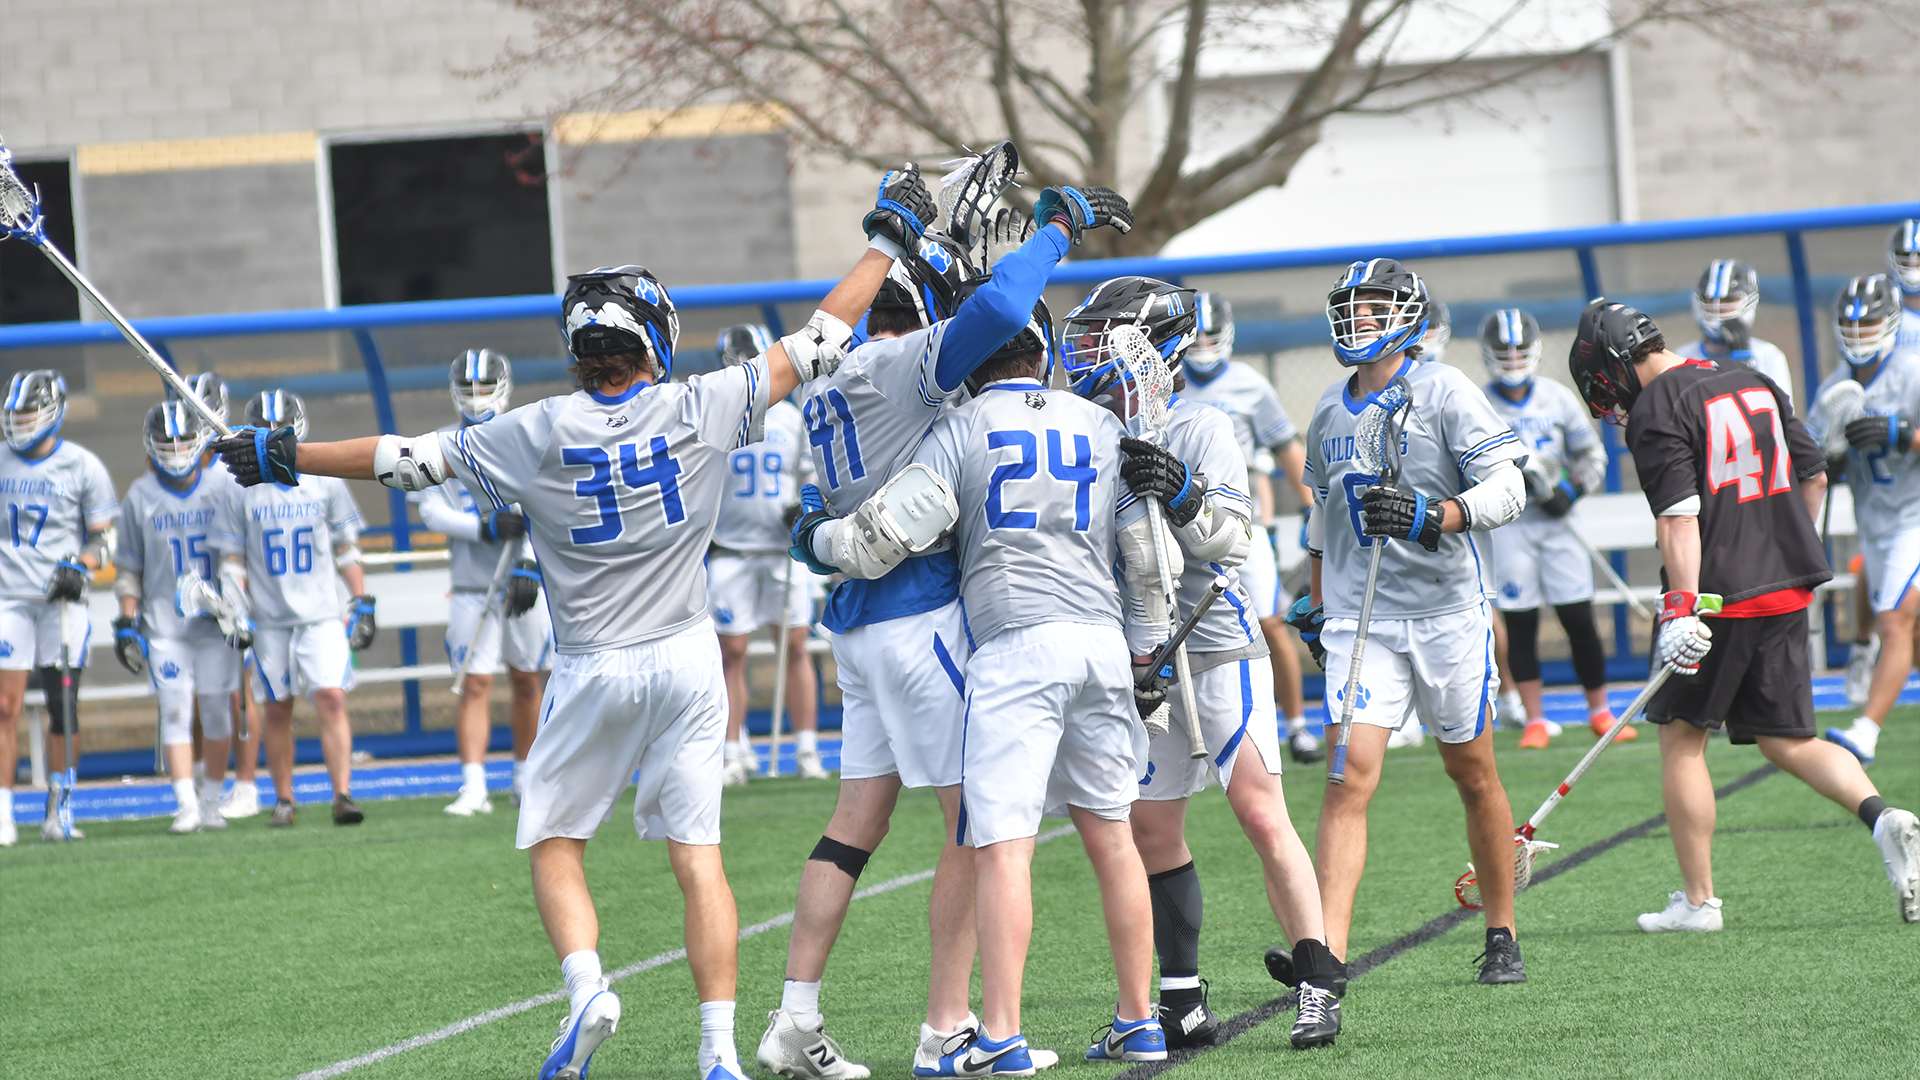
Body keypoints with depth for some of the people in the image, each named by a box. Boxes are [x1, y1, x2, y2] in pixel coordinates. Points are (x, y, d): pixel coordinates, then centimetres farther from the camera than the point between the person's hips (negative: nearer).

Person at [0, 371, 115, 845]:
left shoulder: (82, 467, 1)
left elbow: (105, 538, 4)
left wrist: (79, 567, -13)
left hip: (62, 600, -2)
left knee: (63, 708, 0)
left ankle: (57, 811, 8)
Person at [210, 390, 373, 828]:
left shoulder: (324, 483, 4)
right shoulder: (242, 491, 2)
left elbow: (346, 549, 10)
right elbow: (232, 559, 5)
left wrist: (362, 603, 6)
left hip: (321, 615, -1)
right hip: (269, 621, 1)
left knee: (332, 699, -13)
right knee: (278, 710, 6)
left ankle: (343, 794, -13)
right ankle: (283, 800, 18)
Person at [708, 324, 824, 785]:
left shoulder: (790, 418, 8)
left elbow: (808, 478, 14)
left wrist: (803, 509, -5)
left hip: (782, 549, 2)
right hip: (731, 551, -2)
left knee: (795, 647, 0)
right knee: (732, 651, -2)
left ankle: (807, 751, 4)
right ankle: (735, 752, 5)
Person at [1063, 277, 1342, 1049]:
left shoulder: (1203, 431, -8)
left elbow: (1236, 537, -18)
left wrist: (1182, 497, -34)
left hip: (1217, 650, -7)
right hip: (1140, 659, 7)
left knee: (1261, 813, -12)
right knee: (1152, 830, 7)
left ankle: (1316, 987, -8)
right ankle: (1181, 1002, 14)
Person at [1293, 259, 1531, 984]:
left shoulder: (1444, 392, -6)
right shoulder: (1330, 411, 11)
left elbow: (1507, 488, -12)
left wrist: (1429, 518, -27)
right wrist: (1317, 605, 25)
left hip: (1447, 611, -3)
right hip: (1360, 618, 3)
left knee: (1473, 774, 11)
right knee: (1351, 777, -13)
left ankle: (1502, 936, 27)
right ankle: (1327, 956, -21)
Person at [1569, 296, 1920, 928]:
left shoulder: (1655, 413, -11)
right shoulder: (1754, 384, 13)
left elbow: (1678, 515, -21)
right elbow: (1813, 474, 18)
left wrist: (1683, 608, -25)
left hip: (1718, 594, -7)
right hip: (1787, 590, 7)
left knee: (1682, 738, 7)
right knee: (1787, 740, 11)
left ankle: (1697, 899, 8)